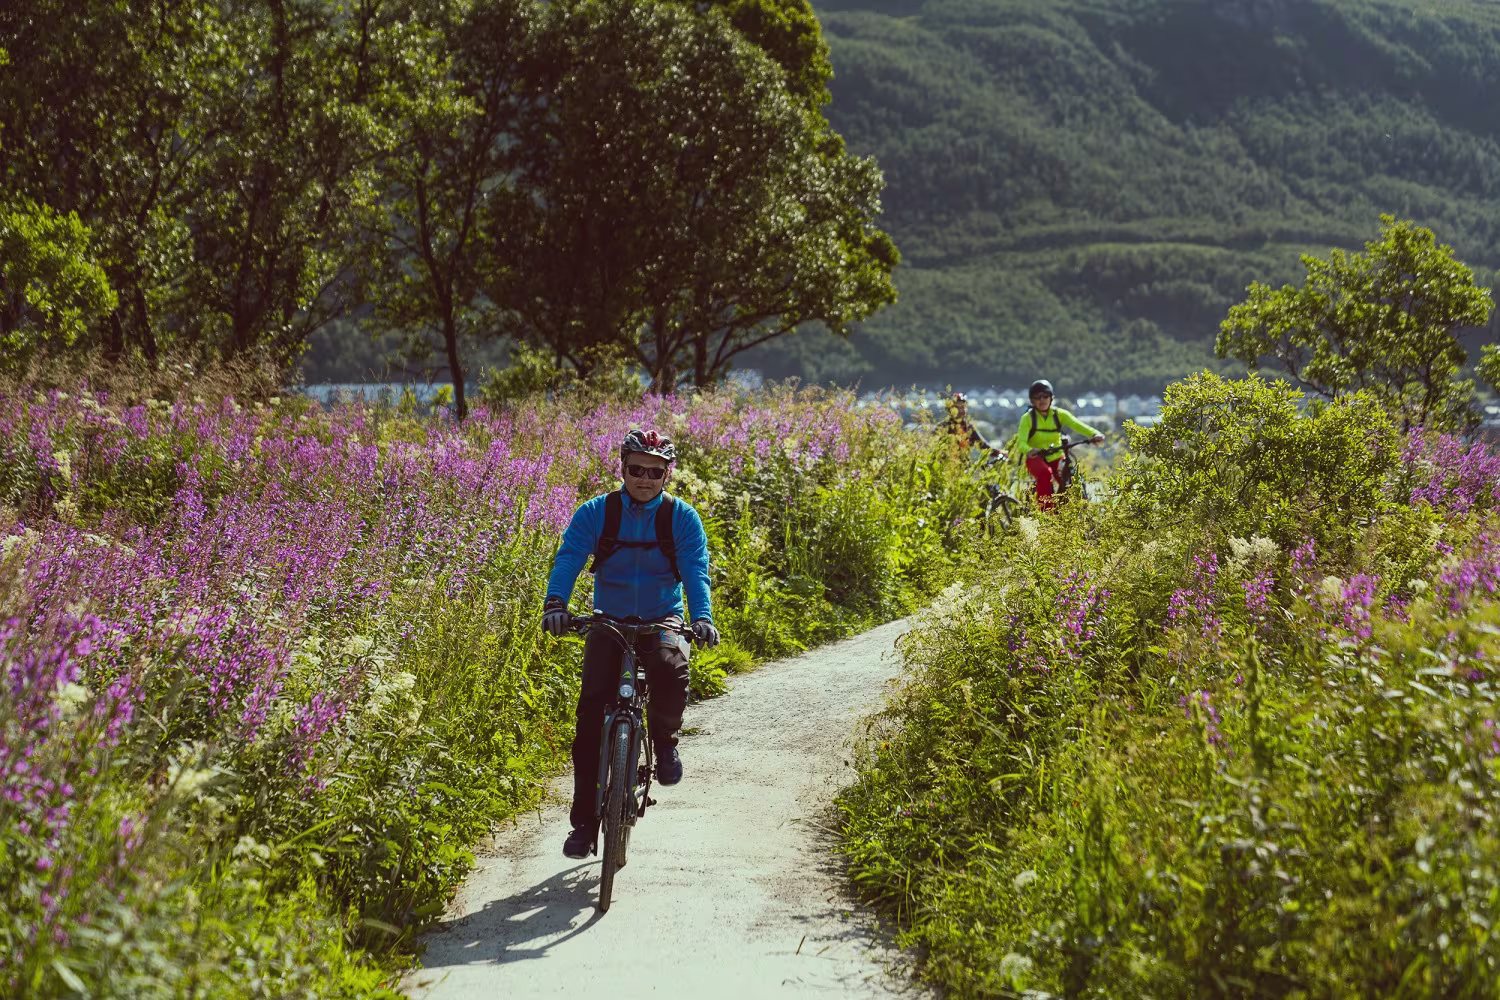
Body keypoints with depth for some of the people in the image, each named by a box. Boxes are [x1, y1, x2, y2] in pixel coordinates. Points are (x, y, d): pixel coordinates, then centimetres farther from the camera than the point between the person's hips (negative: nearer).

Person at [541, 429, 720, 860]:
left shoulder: (682, 517, -3)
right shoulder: (595, 513, -4)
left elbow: (696, 570, -13)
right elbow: (568, 560, -16)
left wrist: (702, 617, -32)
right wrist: (555, 603, -35)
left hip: (661, 621, -1)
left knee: (671, 670, -34)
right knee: (591, 711, -13)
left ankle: (664, 740, -1)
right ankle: (583, 821, -4)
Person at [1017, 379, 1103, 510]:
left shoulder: (1059, 414, 0)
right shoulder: (1028, 418, -8)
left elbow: (1076, 424, -16)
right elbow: (1021, 441, -21)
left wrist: (1094, 434, -36)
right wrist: (1029, 450, -46)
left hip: (1055, 458, 3)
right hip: (1035, 459, -3)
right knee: (1046, 473, -35)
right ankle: (1045, 511, -29)